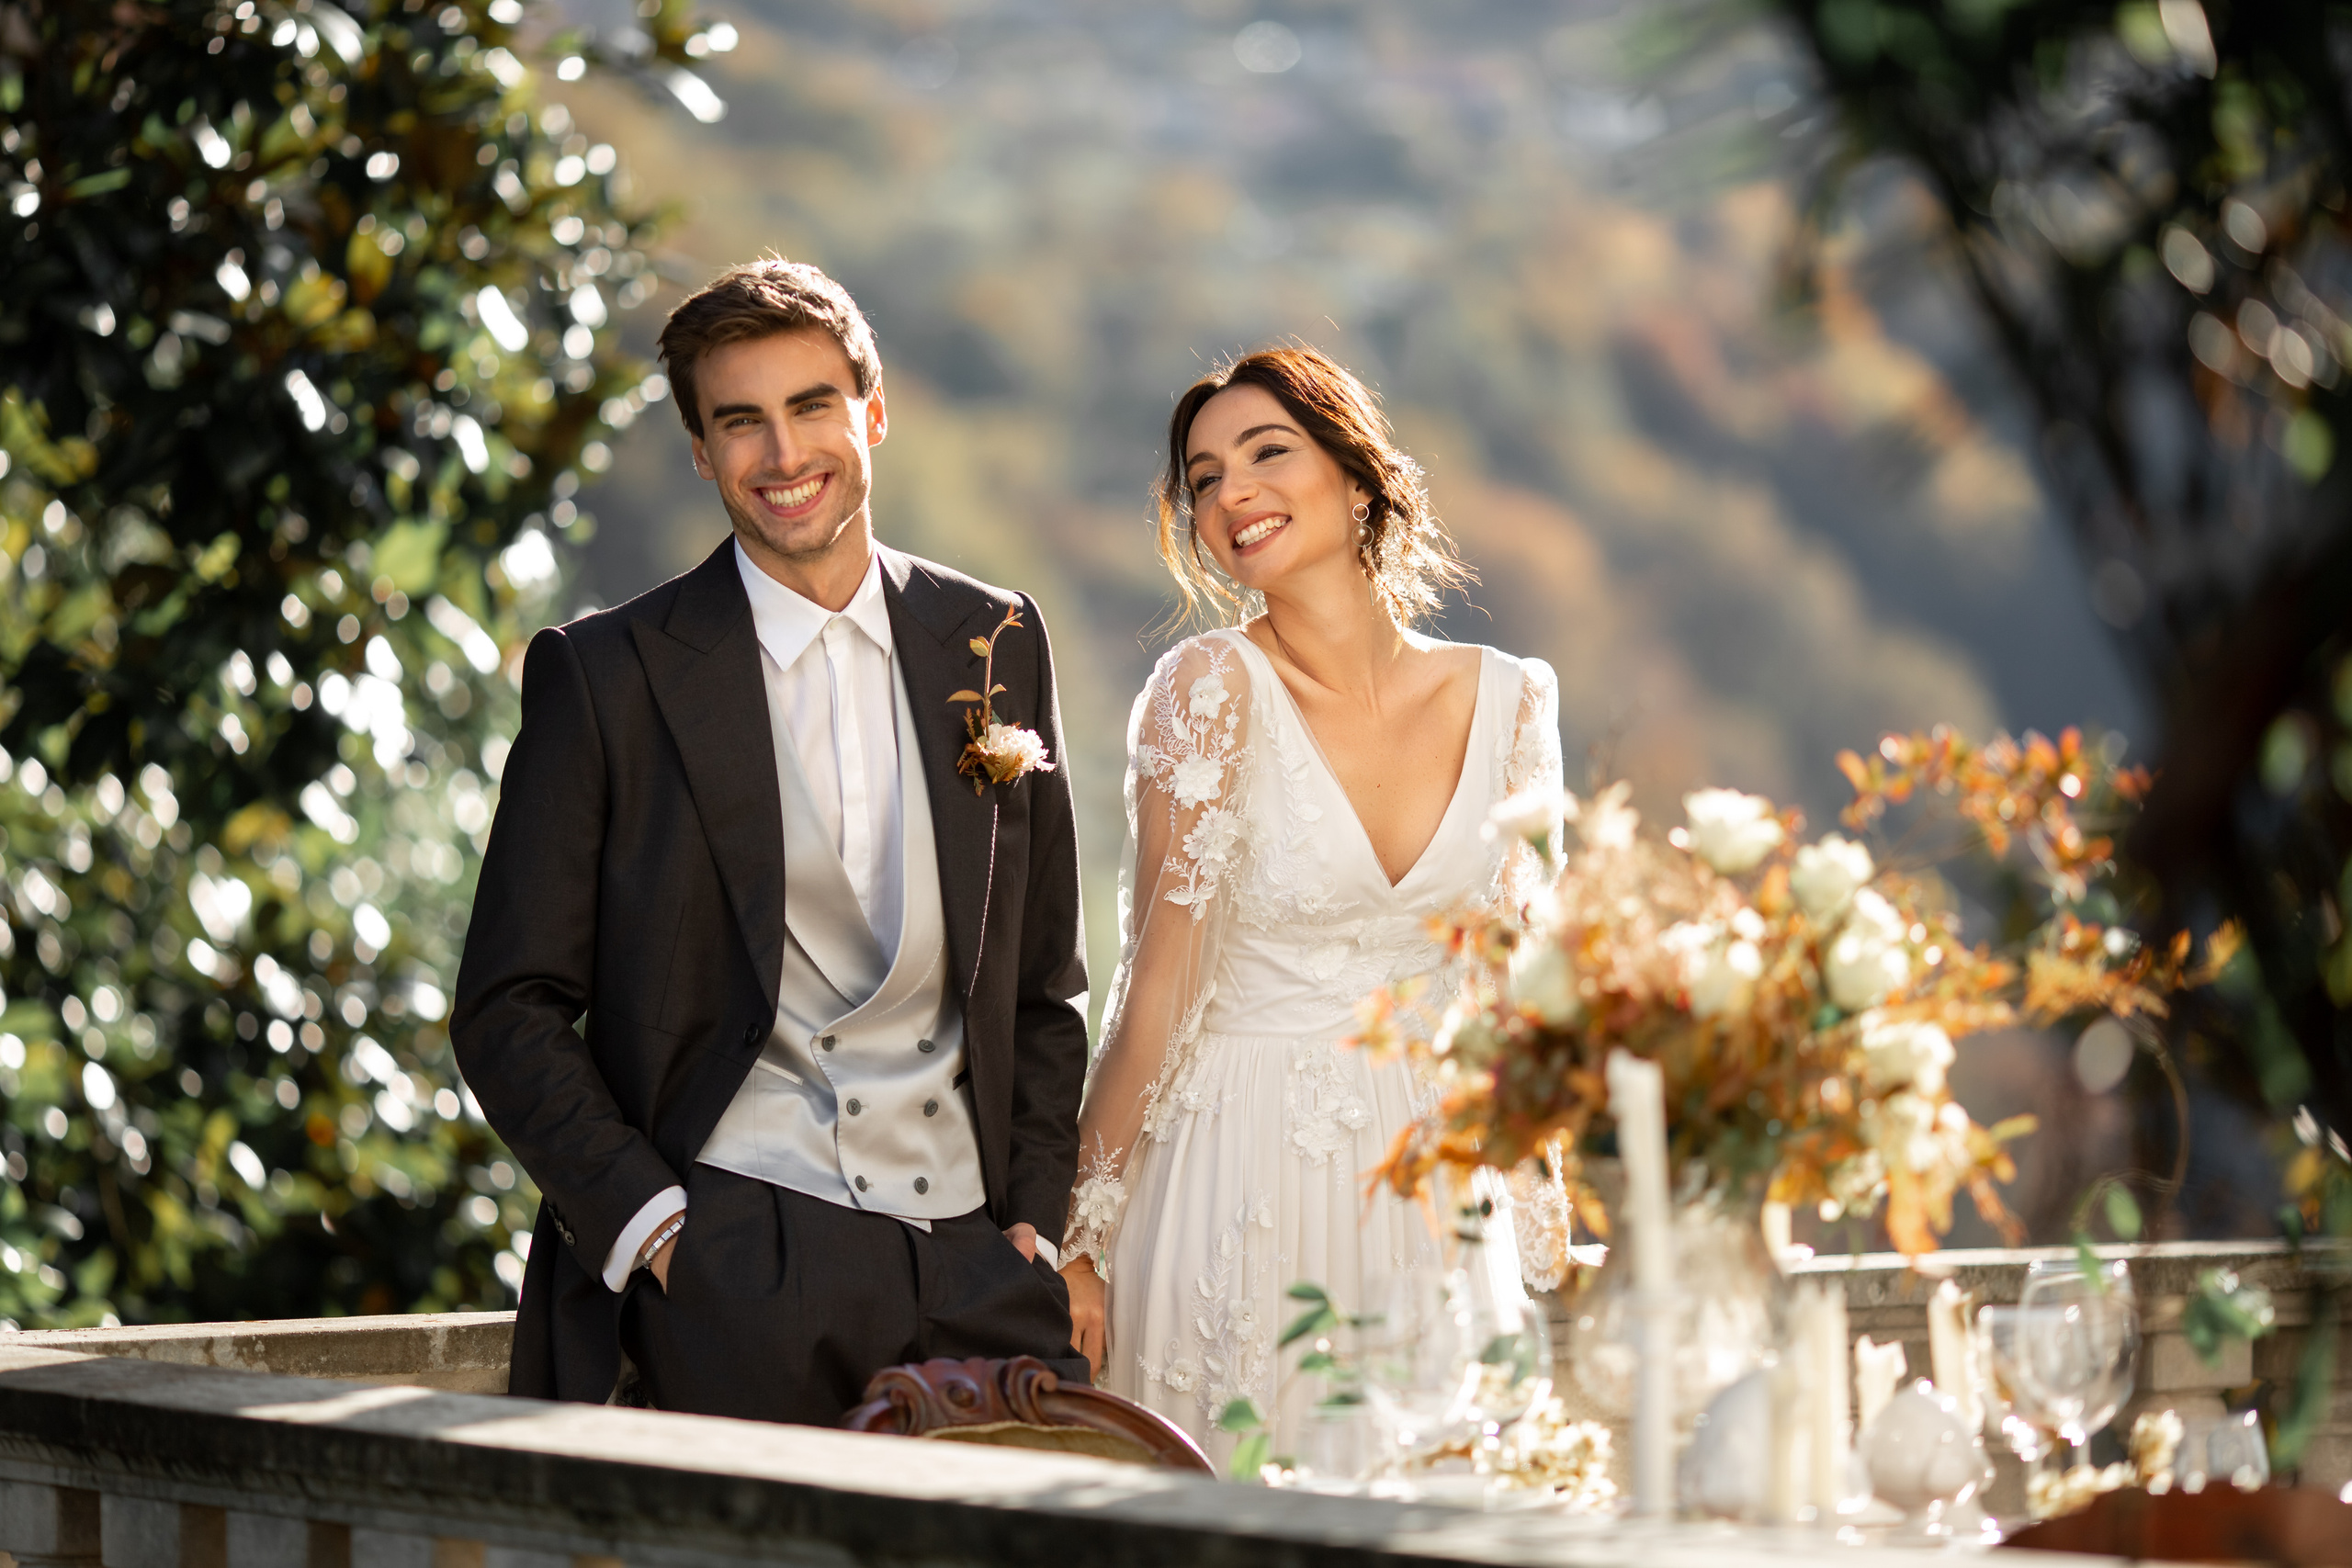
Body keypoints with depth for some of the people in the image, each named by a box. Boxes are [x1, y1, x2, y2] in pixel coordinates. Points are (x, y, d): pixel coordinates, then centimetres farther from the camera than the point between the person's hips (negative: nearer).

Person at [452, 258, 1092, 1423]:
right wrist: (649, 1228, -9)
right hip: (732, 1271, -3)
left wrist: (1037, 1217, 7)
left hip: (972, 1257, 3)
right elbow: (509, 1010, 2)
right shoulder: (604, 675, 2)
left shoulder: (994, 642, 13)